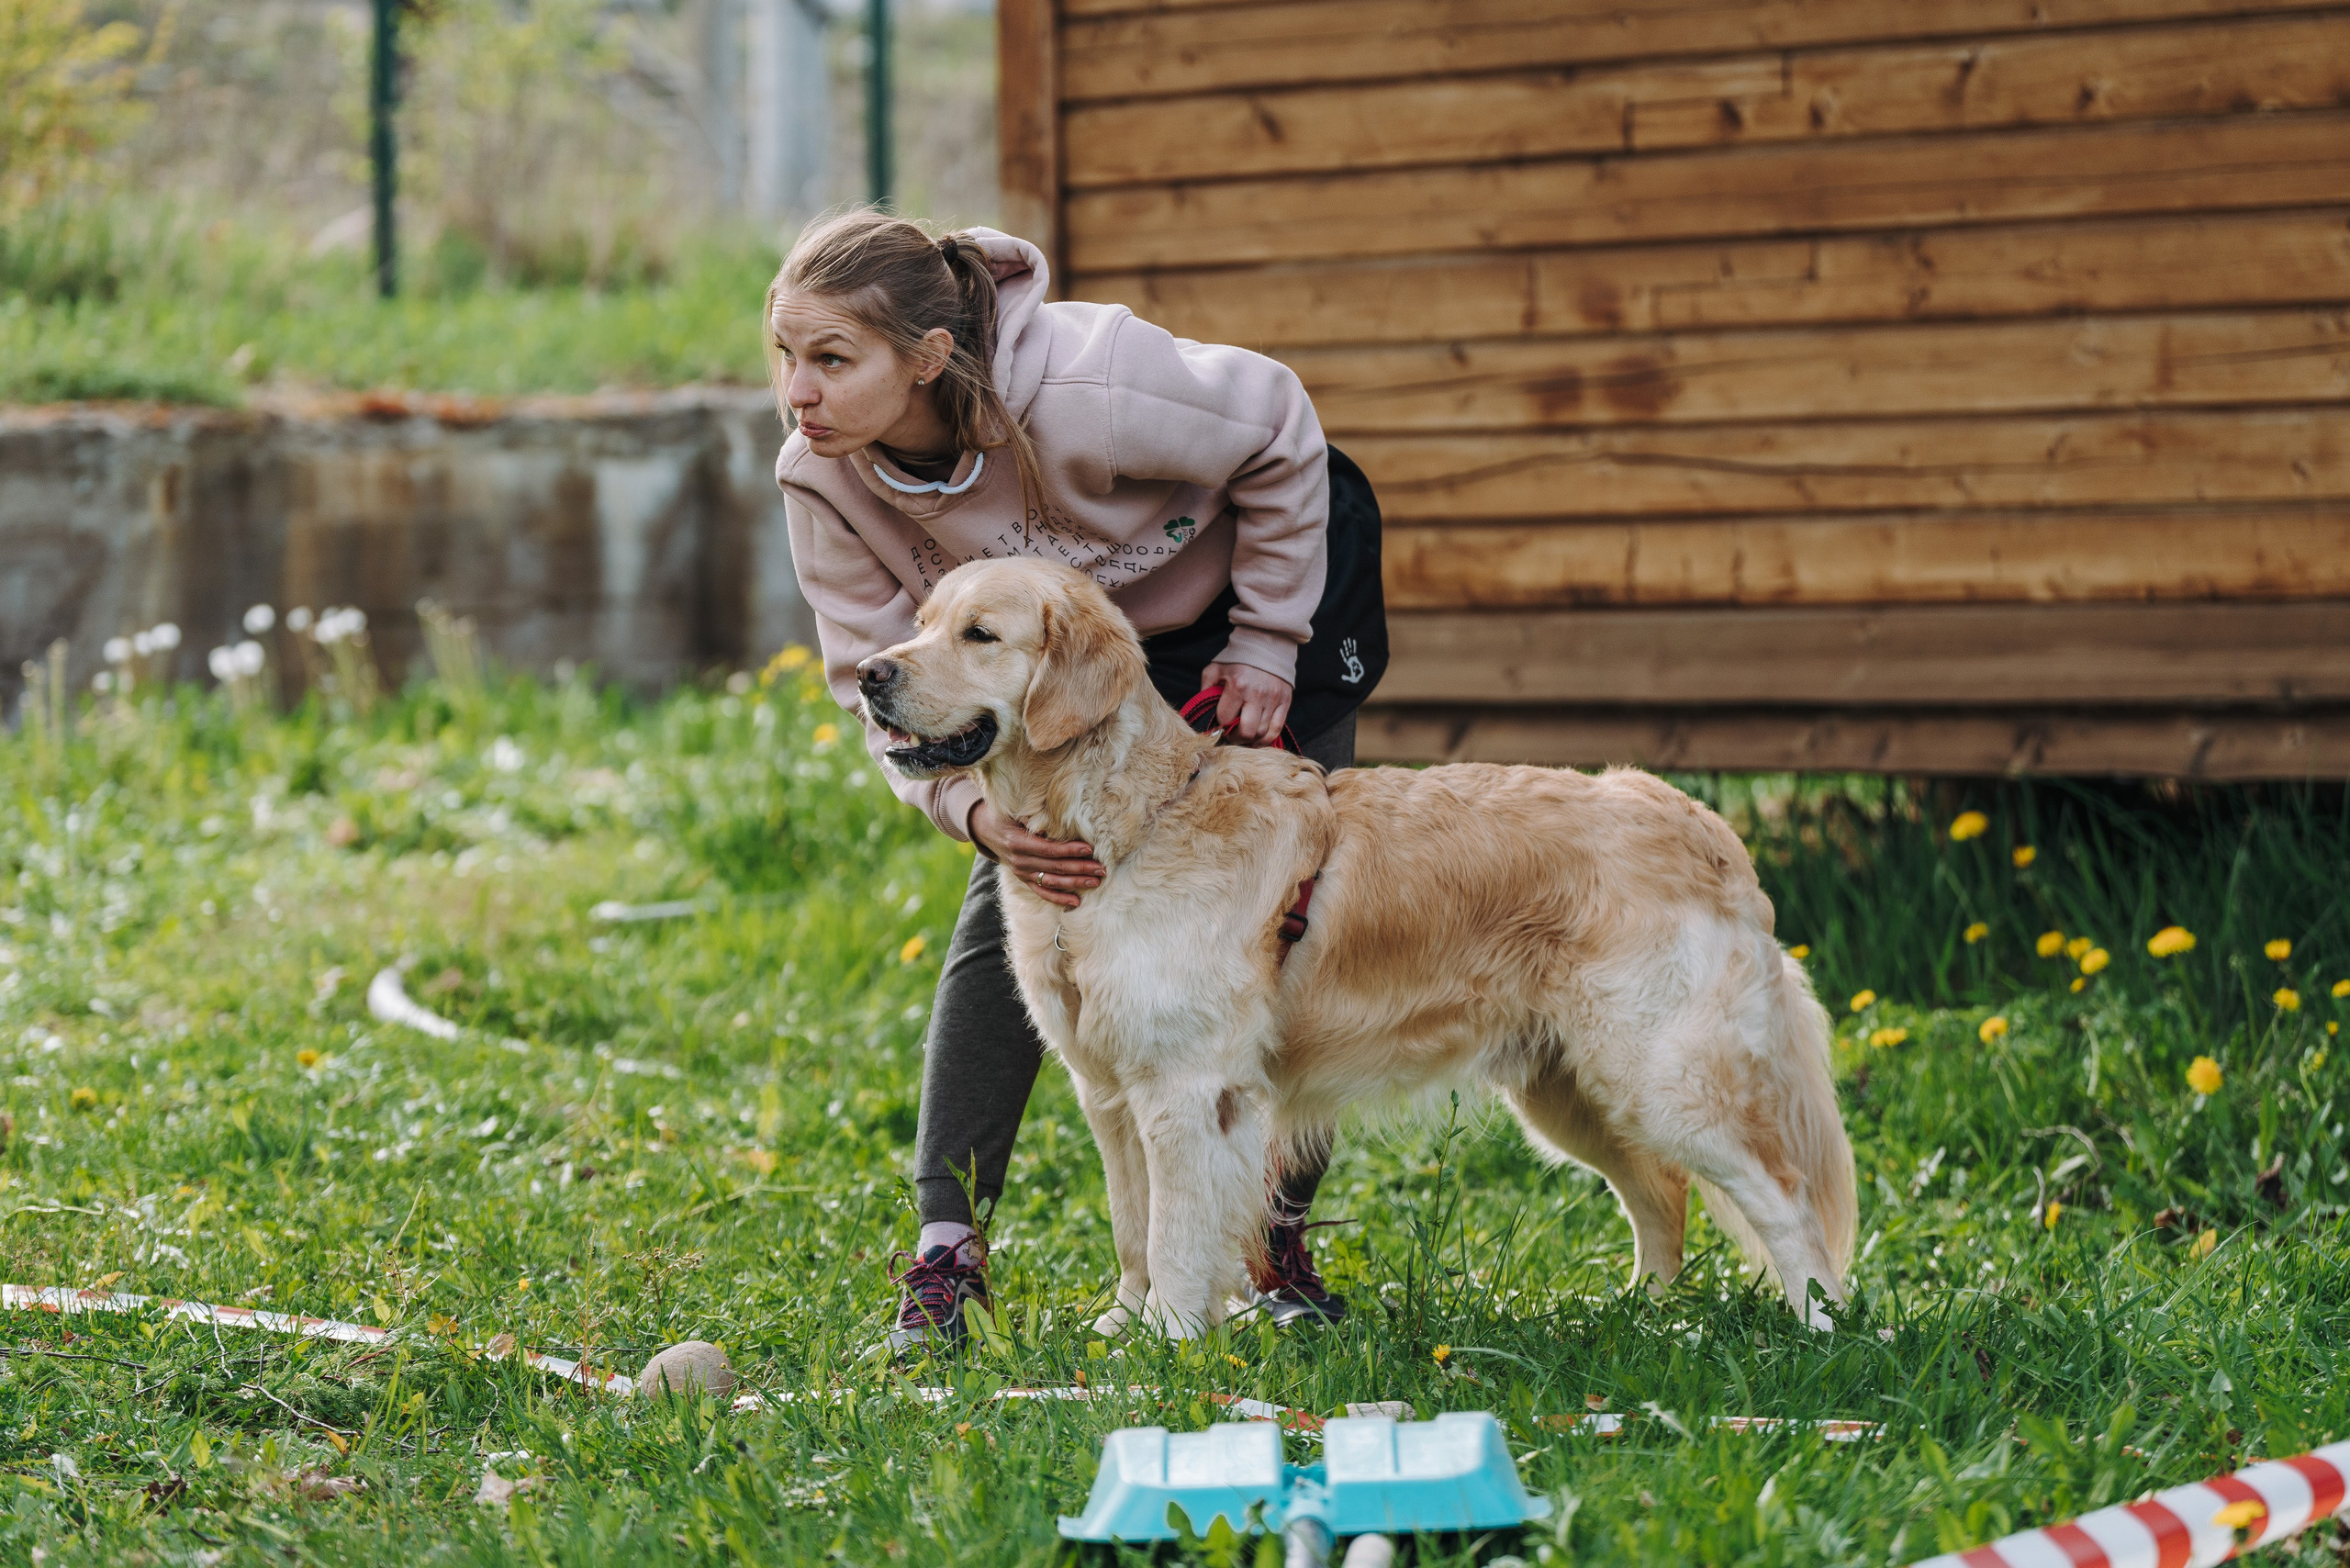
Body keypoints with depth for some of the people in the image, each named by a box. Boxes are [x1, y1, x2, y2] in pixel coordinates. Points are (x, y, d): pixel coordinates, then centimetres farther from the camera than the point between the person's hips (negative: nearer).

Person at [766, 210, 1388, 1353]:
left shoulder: (1083, 394, -42)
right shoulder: (823, 480, -27)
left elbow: (1277, 431, -24)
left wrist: (1269, 647, -18)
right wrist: (977, 808, -37)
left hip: (1252, 596, -3)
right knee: (1007, 911, -10)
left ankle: (1283, 1240, 11)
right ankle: (945, 1249, -10)